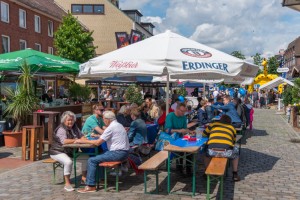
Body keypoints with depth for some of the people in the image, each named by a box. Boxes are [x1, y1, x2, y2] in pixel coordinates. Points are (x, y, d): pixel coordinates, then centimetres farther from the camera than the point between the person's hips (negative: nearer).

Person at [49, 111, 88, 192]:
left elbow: (81, 136, 9)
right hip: (58, 152, -8)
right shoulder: (61, 129, -18)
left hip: (71, 152, 8)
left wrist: (83, 139, -14)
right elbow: (64, 141, -34)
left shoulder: (74, 127, 9)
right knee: (68, 162, -36)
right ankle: (67, 183, -24)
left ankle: (84, 177, 15)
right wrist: (76, 140, -27)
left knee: (86, 158, -1)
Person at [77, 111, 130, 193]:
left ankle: (90, 186, -4)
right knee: (99, 156, 25)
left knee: (91, 160, -6)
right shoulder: (118, 125, 14)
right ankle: (100, 178, 27)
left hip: (118, 153, -10)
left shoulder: (111, 128, -15)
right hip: (123, 152, 10)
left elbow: (98, 143, -15)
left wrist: (83, 141, -7)